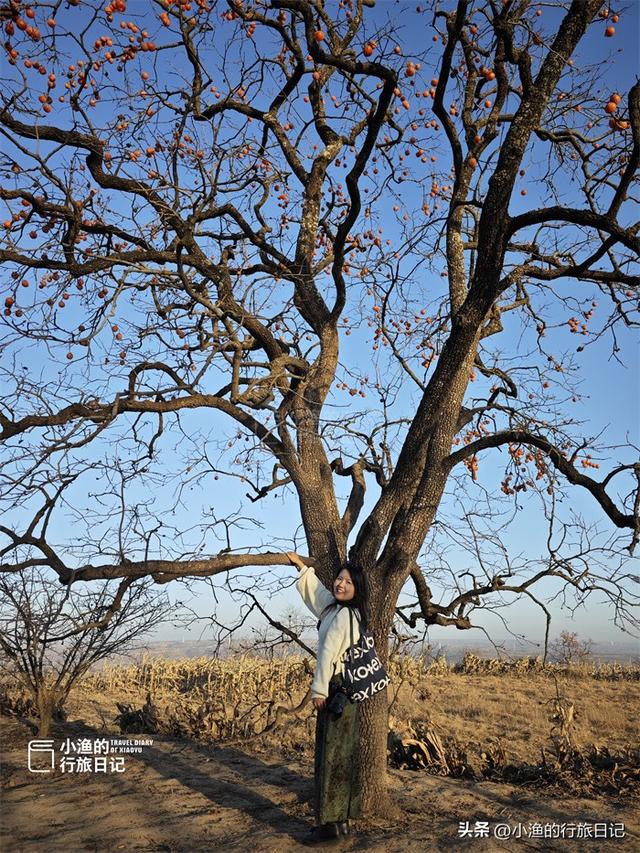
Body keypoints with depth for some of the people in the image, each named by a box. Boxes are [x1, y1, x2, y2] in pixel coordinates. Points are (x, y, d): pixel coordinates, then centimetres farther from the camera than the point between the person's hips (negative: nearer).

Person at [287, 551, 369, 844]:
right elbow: (315, 591, 29)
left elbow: (329, 654, -19)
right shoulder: (334, 607, 11)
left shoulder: (344, 615, -17)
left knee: (330, 755, -4)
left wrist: (319, 690, -16)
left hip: (336, 691, -9)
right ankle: (341, 818, 20)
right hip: (343, 691, 9)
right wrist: (301, 566, 37)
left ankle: (331, 823, 2)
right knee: (342, 754, 12)